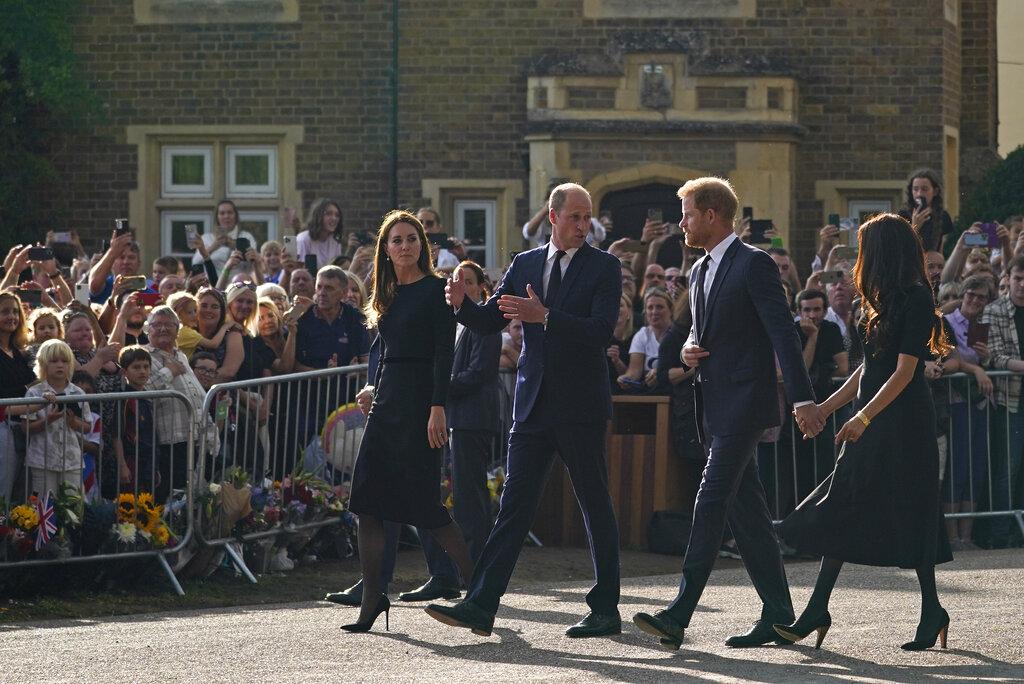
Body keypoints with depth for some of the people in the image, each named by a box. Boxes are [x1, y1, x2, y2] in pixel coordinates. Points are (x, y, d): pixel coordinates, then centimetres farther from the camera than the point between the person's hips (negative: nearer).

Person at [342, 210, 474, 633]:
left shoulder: (434, 290, -5)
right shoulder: (388, 296, 16)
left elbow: (444, 353, -12)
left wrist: (438, 408, -19)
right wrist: (373, 388, 10)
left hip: (419, 399, -7)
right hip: (386, 401, 7)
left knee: (423, 502, -8)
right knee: (367, 500, -1)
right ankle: (372, 598, 1)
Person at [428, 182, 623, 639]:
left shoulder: (603, 267, -3)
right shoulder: (524, 265, 11)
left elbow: (601, 331, -15)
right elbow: (489, 322, 8)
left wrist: (545, 317, -26)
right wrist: (462, 305, -13)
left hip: (580, 404, -4)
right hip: (533, 404, 4)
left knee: (596, 506, 4)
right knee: (514, 505, 0)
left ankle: (606, 610, 11)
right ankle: (481, 605, -5)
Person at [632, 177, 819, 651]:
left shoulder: (754, 265, -9)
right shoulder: (701, 272, 18)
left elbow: (782, 333, -14)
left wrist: (802, 399, -21)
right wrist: (690, 349, 4)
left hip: (744, 401, -9)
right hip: (715, 406, 9)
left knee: (712, 500, -15)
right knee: (745, 510, 9)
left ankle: (679, 615, -22)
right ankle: (777, 613, 13)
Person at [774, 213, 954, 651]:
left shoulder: (916, 300, -12)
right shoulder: (885, 303, 15)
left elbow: (904, 370, -18)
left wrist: (864, 416, -25)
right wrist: (824, 408, 16)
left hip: (902, 422, -9)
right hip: (872, 422, 9)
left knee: (908, 516, -4)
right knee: (841, 511, 3)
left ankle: (932, 612, 7)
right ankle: (817, 612, 2)